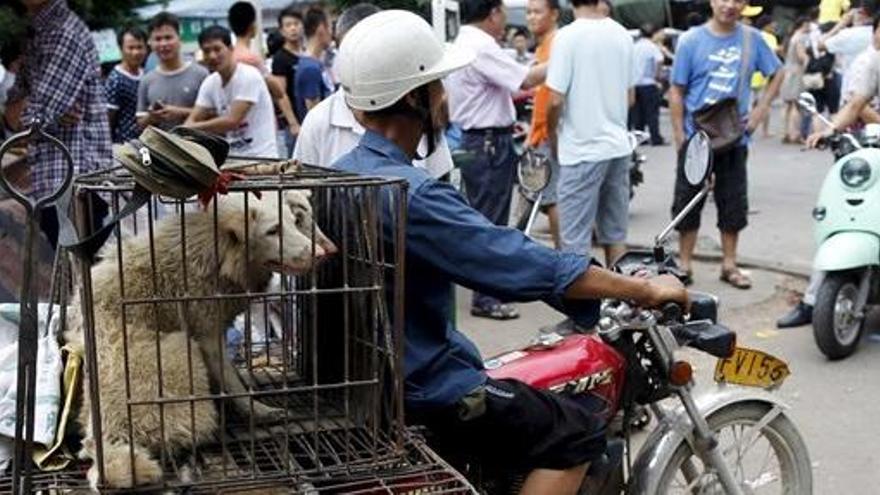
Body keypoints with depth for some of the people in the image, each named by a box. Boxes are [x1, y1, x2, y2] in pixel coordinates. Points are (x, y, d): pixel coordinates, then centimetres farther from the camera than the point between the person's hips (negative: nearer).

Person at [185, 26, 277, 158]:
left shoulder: (249, 76, -14)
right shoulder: (210, 83, 7)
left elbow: (232, 121, -20)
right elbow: (193, 120, 6)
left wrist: (193, 127, -17)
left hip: (260, 157, -6)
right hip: (232, 158, 6)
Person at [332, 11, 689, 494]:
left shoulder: (344, 174, 4)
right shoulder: (410, 193, -26)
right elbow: (524, 264, -25)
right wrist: (644, 290, -15)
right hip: (417, 389, -10)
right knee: (576, 432, -6)